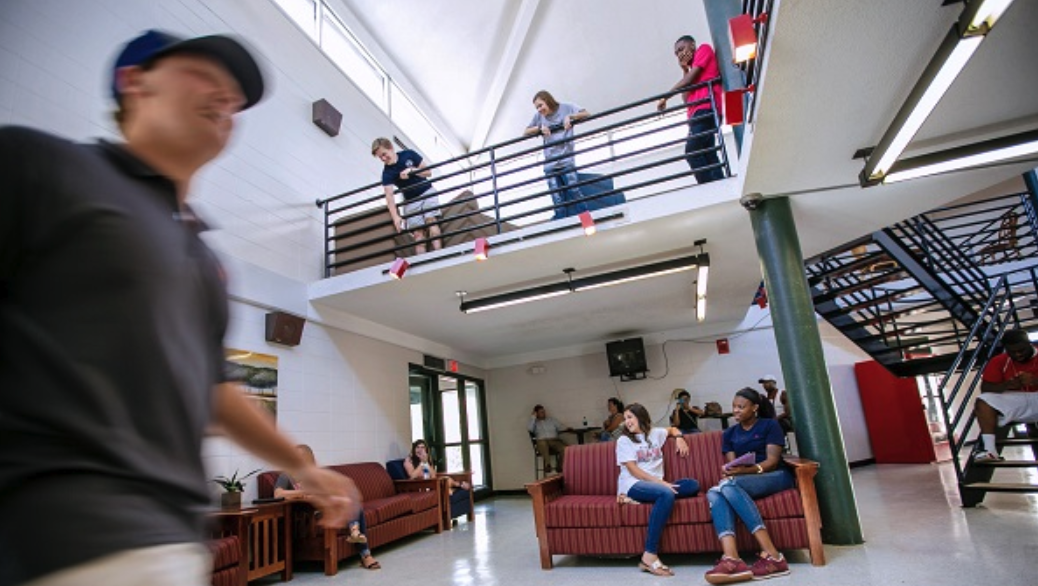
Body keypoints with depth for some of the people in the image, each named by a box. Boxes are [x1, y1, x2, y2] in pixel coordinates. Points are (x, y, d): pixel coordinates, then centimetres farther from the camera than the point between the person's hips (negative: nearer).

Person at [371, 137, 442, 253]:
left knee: (431, 220, -21)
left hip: (427, 192, 0)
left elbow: (428, 172, -3)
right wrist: (395, 217, -35)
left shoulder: (409, 154, -6)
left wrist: (411, 170, -20)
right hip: (411, 201, 0)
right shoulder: (387, 173, -10)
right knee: (417, 232, -12)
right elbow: (389, 196, -21)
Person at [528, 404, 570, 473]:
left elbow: (560, 427, 16)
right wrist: (533, 417, 2)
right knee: (542, 443, -40)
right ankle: (547, 464, -50)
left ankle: (560, 467, -25)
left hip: (554, 440, 2)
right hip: (542, 441, -2)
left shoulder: (551, 419, 24)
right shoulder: (534, 422, 16)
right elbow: (529, 429, -5)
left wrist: (567, 429, -3)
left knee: (564, 448, -31)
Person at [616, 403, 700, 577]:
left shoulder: (655, 433, 18)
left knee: (693, 485, -19)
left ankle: (635, 498, -23)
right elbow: (633, 470, -6)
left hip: (655, 484, 5)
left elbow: (673, 429, 39)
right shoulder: (624, 440, 4)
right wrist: (660, 482, -16)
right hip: (633, 484, -5)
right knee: (666, 494, -36)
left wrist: (679, 438, 15)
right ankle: (649, 556, -37)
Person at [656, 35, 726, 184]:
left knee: (692, 153, -18)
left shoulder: (704, 49, 12)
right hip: (698, 113, 9)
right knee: (708, 155, 0)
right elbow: (686, 99, 18)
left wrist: (666, 96, 3)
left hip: (705, 109, -9)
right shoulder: (693, 70, 31)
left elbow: (690, 78, -2)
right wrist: (685, 70, 17)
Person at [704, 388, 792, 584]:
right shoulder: (729, 433, 20)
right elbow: (732, 464, 10)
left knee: (728, 485, -35)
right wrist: (728, 471, -16)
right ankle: (732, 559, -49)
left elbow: (772, 461, -6)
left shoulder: (770, 425, 7)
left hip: (775, 477, -4)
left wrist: (745, 470, -24)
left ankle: (771, 555, -38)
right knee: (714, 493, -30)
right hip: (743, 482, 4)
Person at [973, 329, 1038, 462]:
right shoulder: (999, 361, 5)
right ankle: (989, 449, -35)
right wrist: (1007, 385, -20)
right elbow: (985, 388, -1)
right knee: (984, 401, -26)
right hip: (1013, 402, 2)